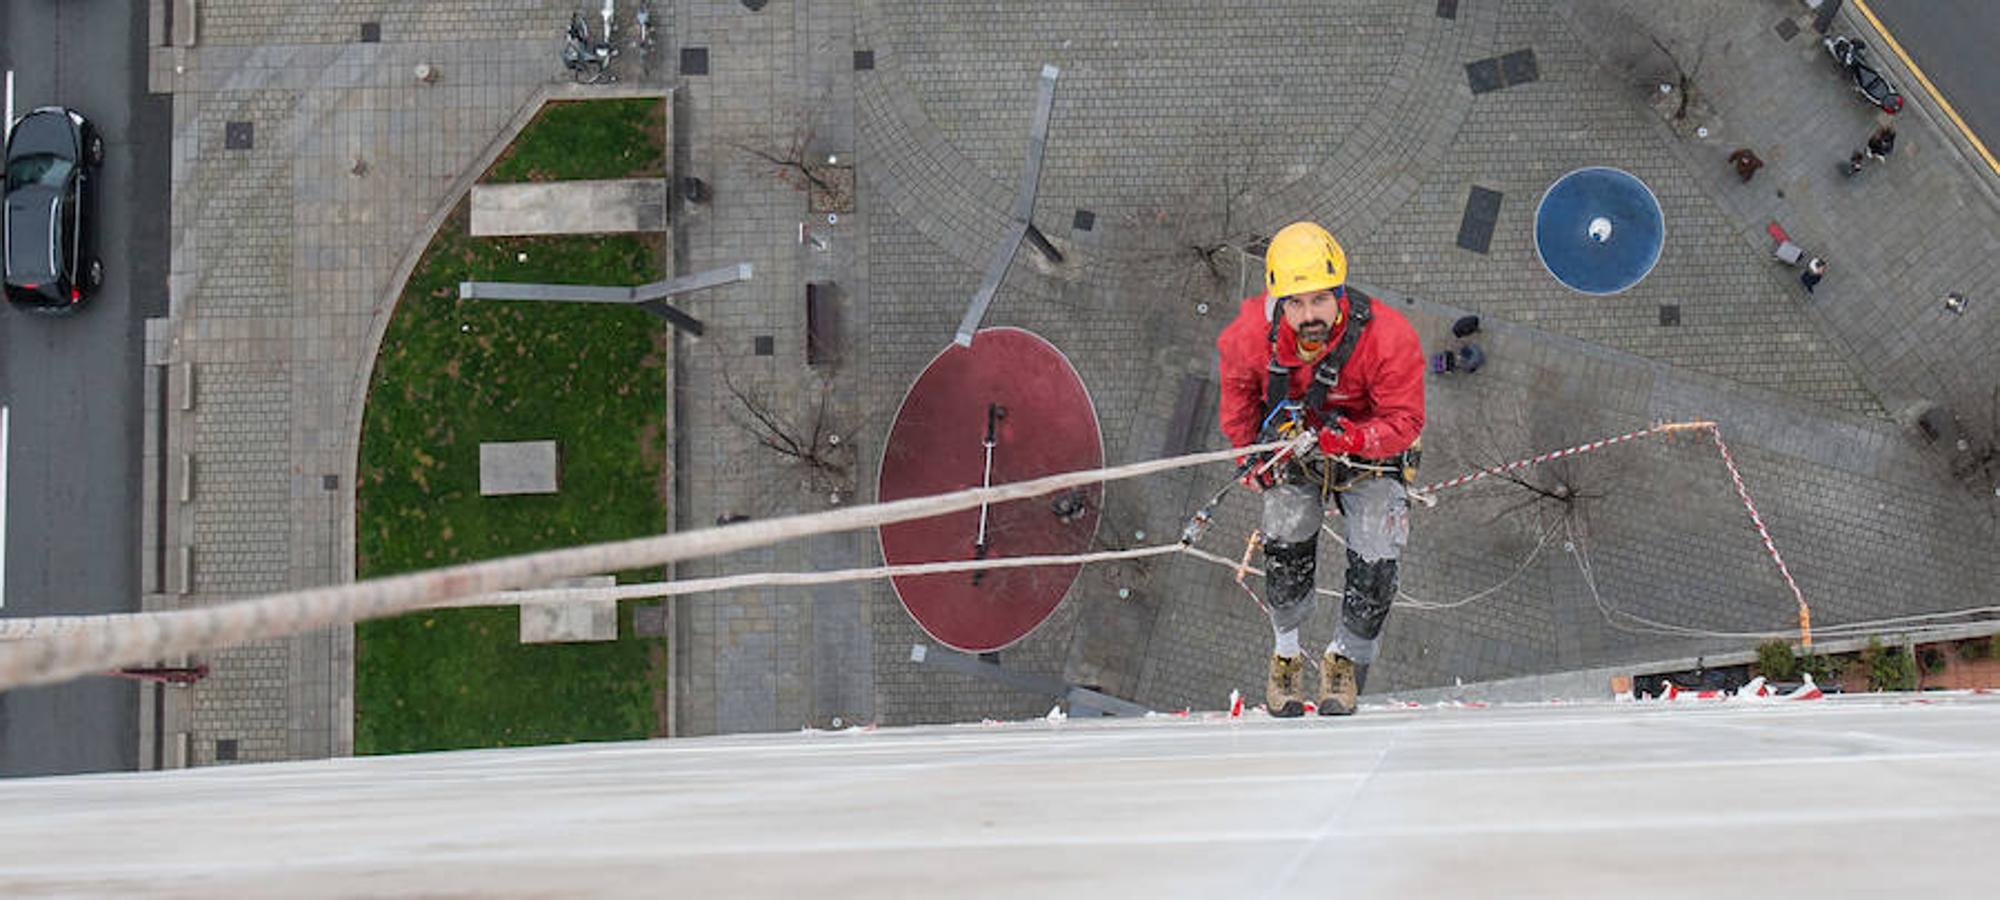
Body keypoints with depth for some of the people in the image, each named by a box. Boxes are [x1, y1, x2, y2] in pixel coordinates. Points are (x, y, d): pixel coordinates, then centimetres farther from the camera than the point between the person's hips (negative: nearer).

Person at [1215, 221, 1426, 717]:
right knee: (1286, 552, -4)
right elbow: (1239, 386, -2)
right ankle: (1286, 652, 26)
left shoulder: (1387, 337, -34)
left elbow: (1403, 421, -25)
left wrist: (1354, 439, -43)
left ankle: (1345, 657, 22)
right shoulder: (1253, 333, -27)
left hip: (1372, 456, -1)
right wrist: (1250, 449, 5)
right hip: (1292, 448, 1)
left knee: (1374, 566, -8)